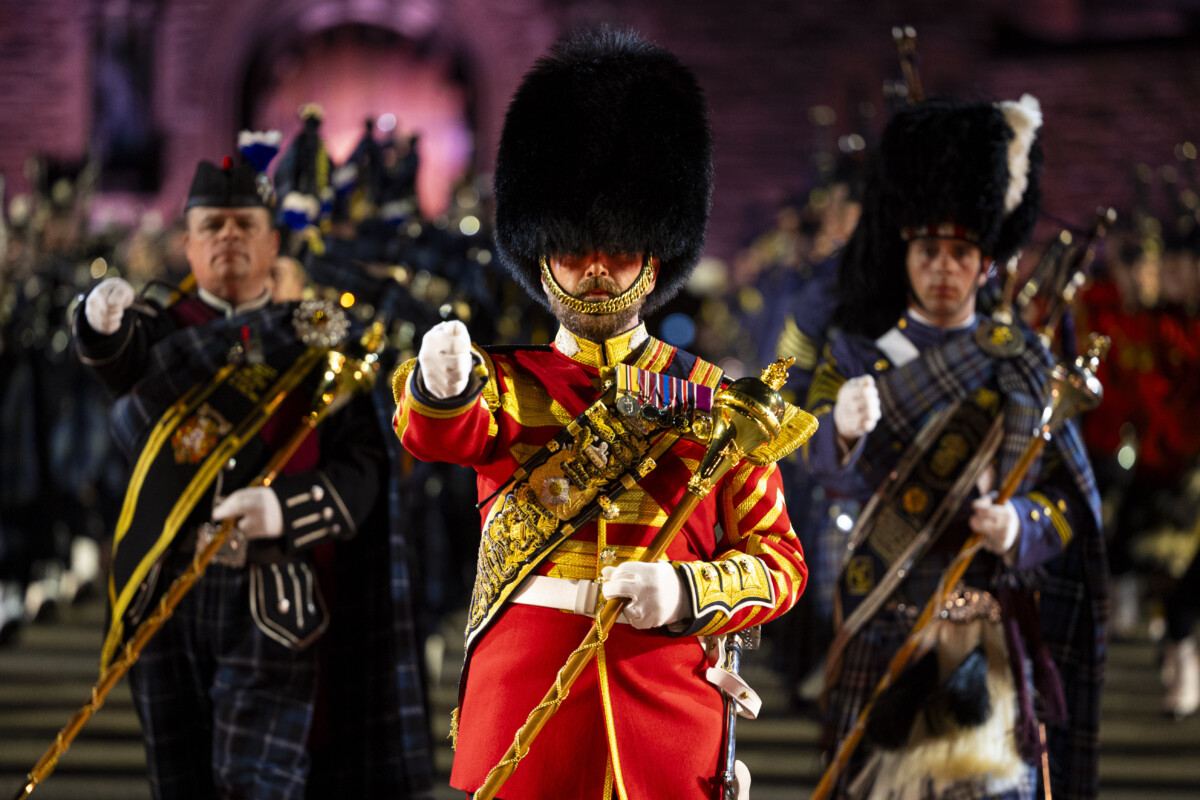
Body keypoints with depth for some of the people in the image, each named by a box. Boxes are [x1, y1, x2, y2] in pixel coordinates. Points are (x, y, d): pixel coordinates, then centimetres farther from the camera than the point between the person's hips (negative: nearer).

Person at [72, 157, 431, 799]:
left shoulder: (315, 343, 9)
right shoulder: (159, 328, 9)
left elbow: (361, 468, 1)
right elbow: (129, 364, -16)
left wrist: (283, 508, -19)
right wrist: (104, 323, -41)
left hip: (273, 601, -2)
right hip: (164, 599, 2)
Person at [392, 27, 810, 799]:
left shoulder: (713, 400, 10)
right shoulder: (508, 384, 10)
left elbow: (778, 559, 9)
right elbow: (439, 433, -13)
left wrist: (686, 592, -11)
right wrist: (442, 382, -37)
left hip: (668, 701, 0)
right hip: (522, 688, 0)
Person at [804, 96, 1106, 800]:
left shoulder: (1019, 363, 6)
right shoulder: (859, 352, 4)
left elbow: (1071, 502, 5)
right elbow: (829, 462, -13)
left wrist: (1021, 524, -17)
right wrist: (845, 427, -37)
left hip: (988, 632, 0)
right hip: (882, 626, 0)